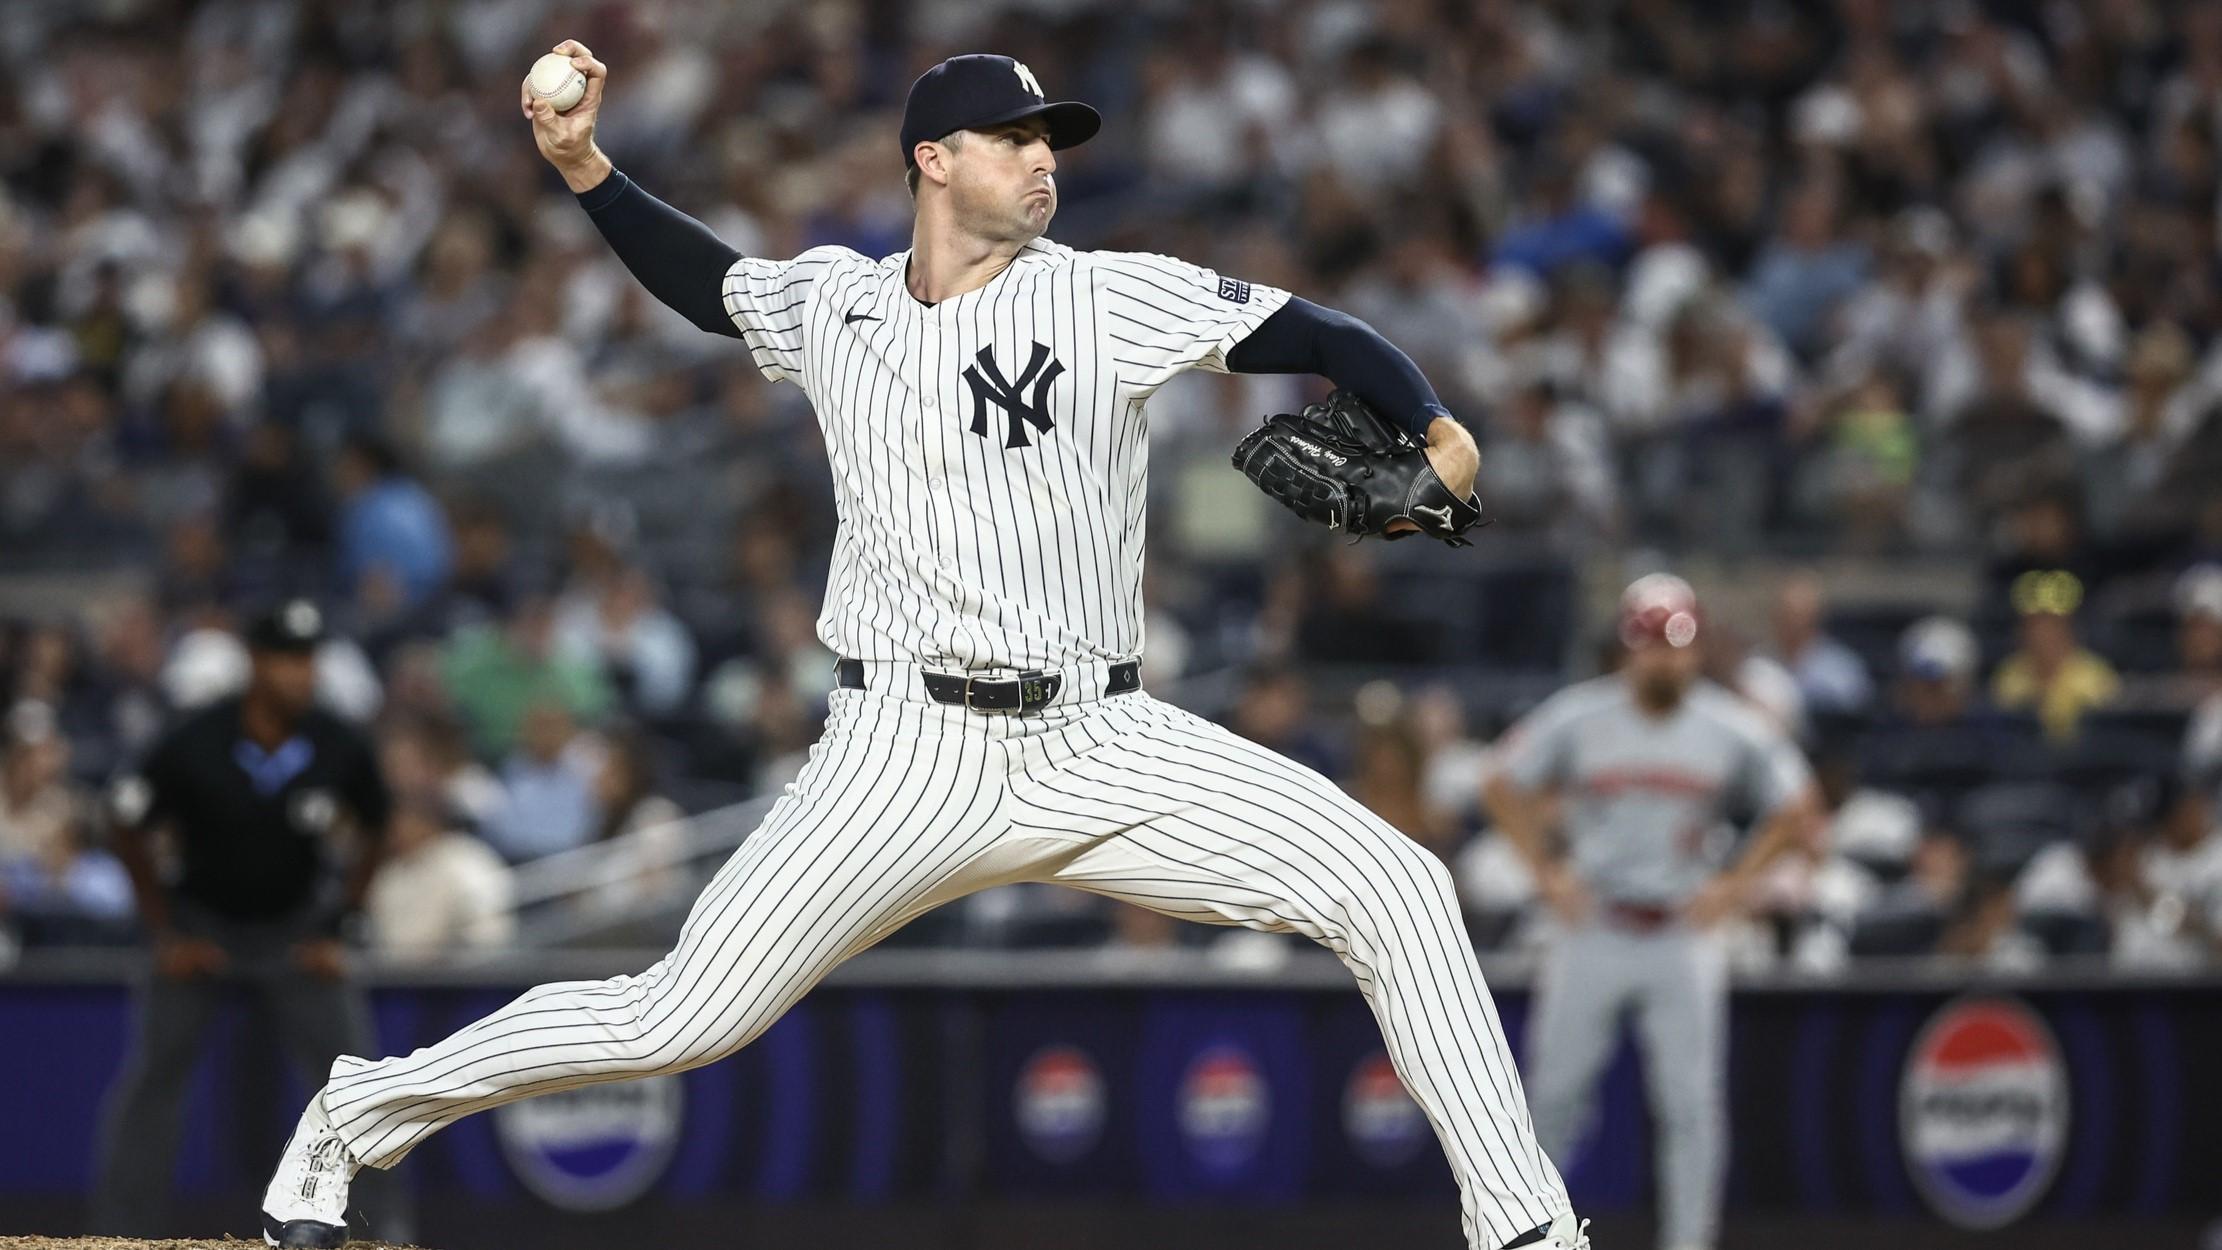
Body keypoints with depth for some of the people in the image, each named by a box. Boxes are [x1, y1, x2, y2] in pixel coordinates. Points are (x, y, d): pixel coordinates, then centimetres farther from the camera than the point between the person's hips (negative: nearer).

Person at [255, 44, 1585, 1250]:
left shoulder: (1112, 297, 0)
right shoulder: (833, 300, 8)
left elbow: (1324, 338, -6)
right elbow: (703, 276, 29)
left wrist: (1437, 430, -24)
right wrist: (582, 162, 16)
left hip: (1102, 745, 1)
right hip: (908, 753, 0)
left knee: (1394, 887, -15)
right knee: (680, 1020, -8)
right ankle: (357, 1116, 12)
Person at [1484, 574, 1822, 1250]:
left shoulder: (1735, 731, -5)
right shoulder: (1576, 719, -5)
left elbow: (1797, 812, 5)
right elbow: (1504, 789, 7)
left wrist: (1736, 883, -4)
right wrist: (1548, 872, -1)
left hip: (1687, 935, 0)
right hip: (1592, 931, 0)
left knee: (1692, 1105, -5)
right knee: (1555, 1089, 5)